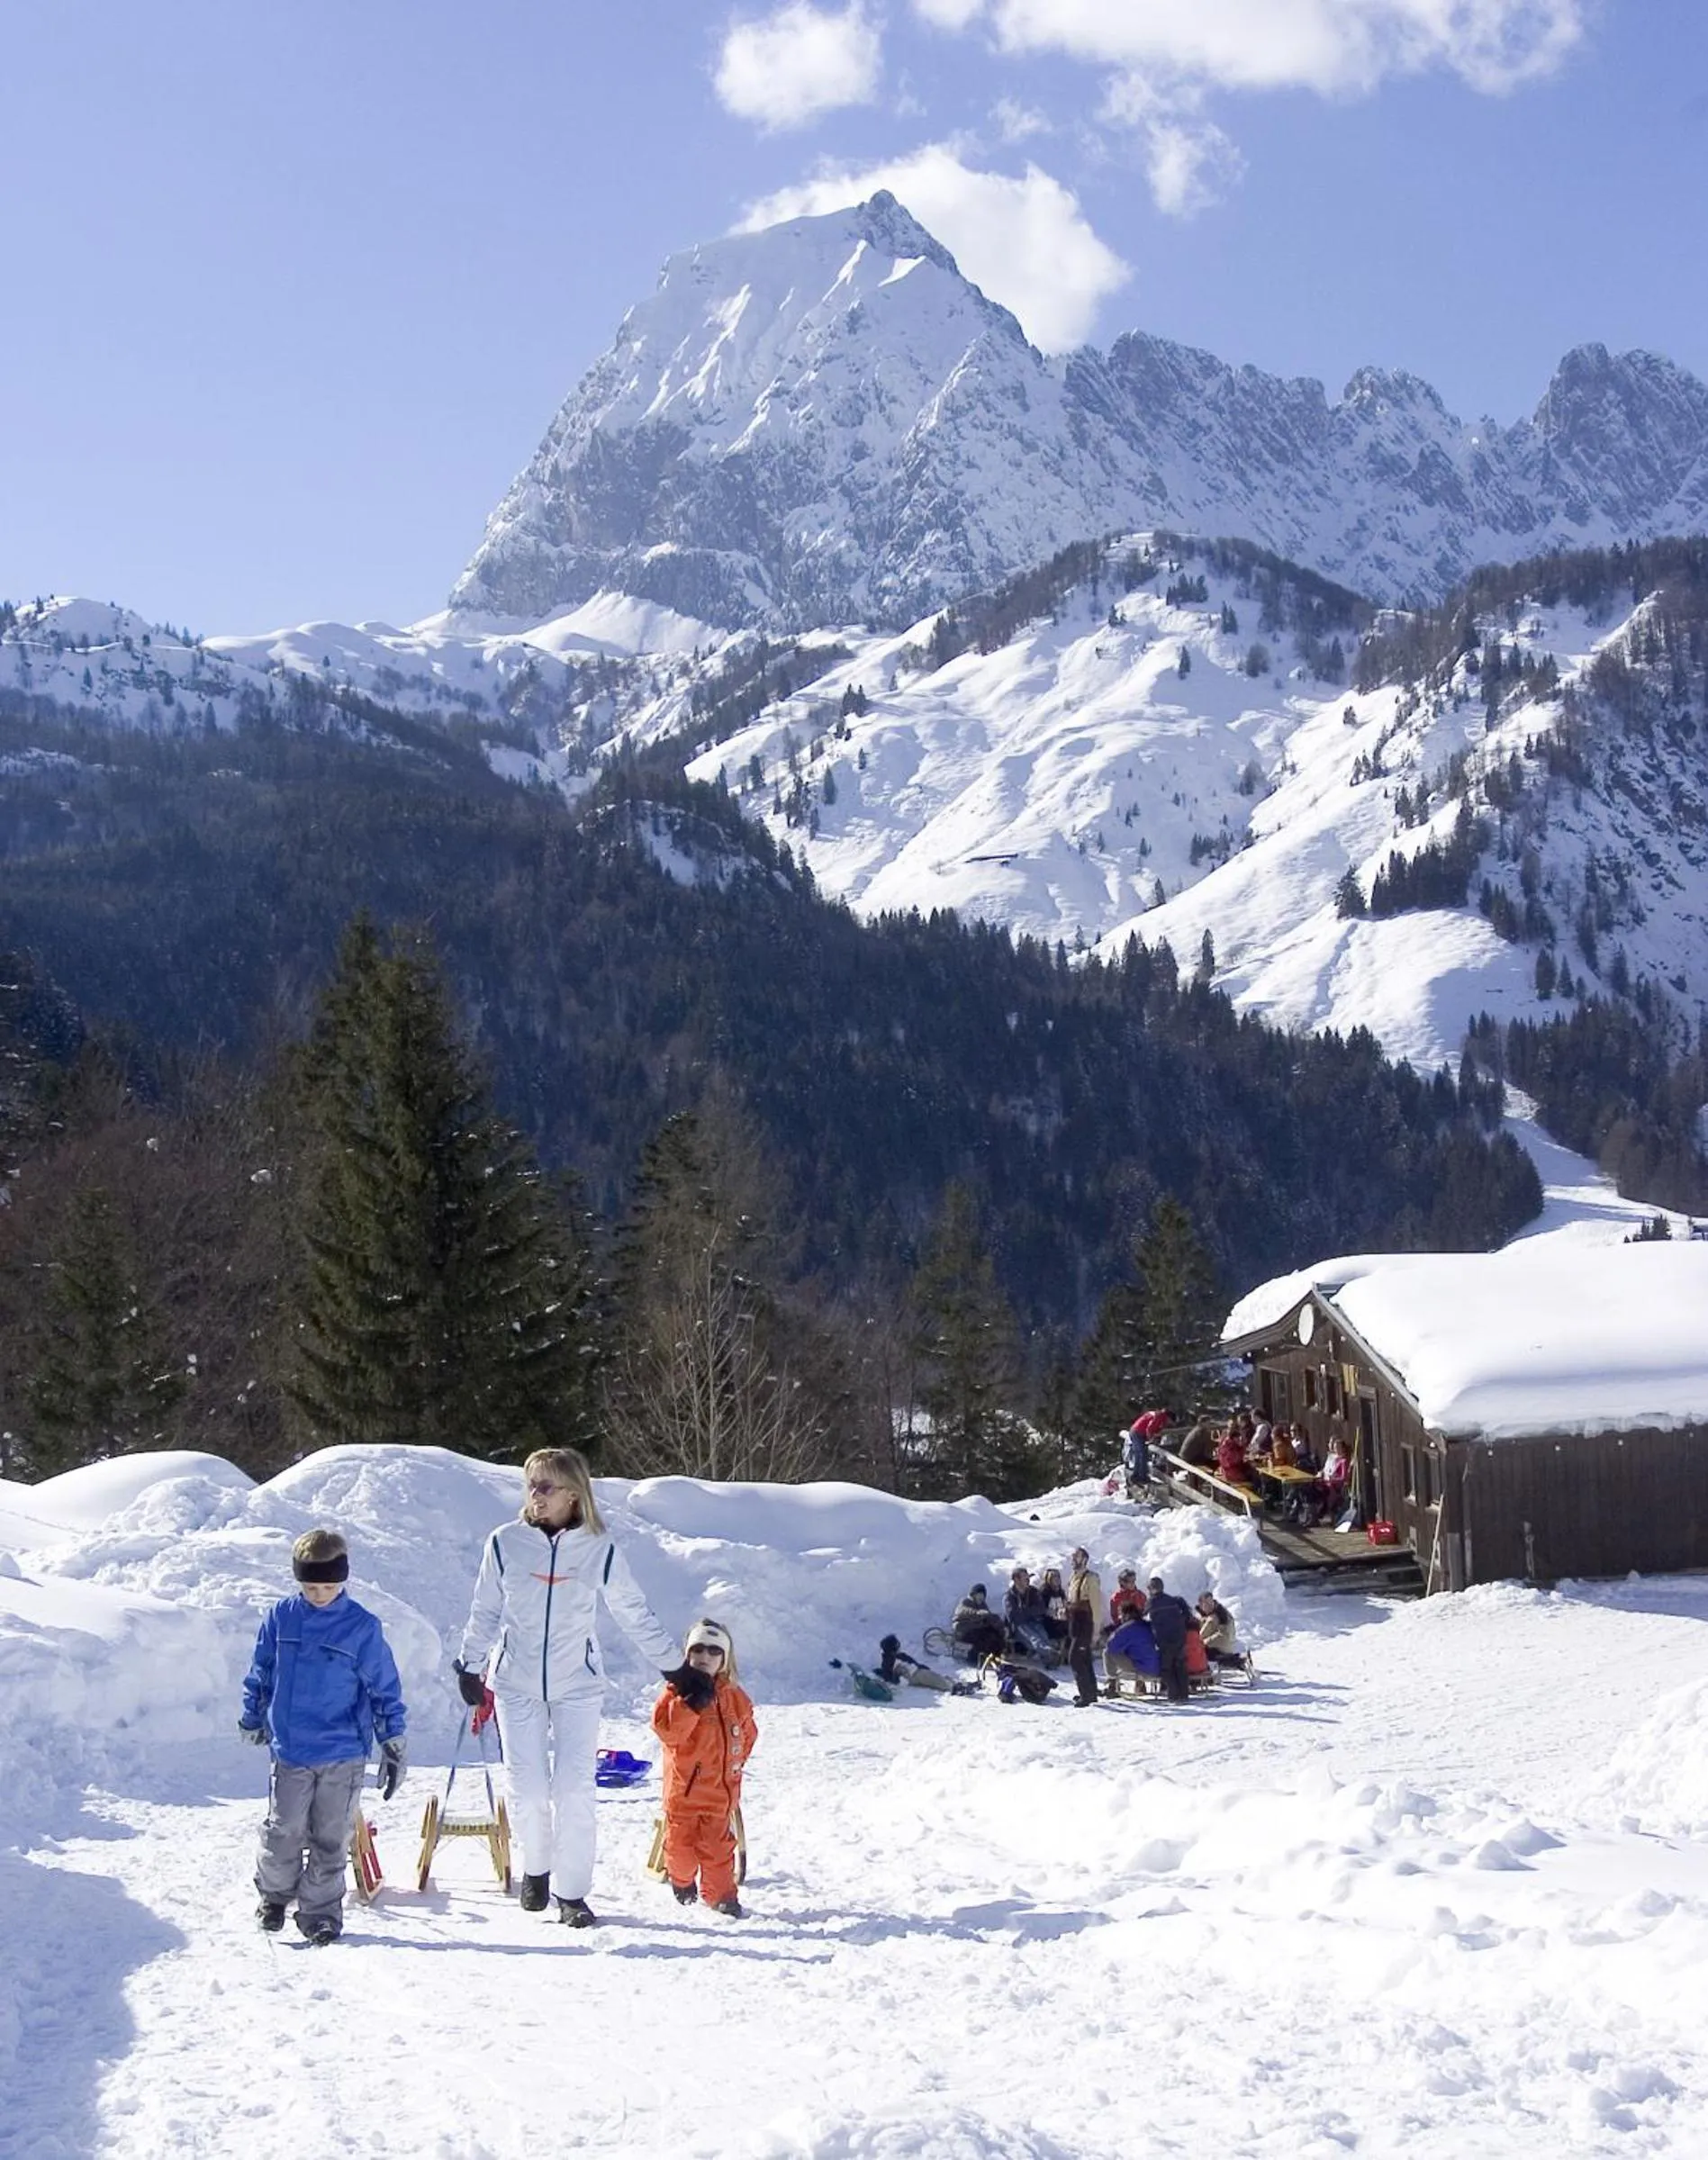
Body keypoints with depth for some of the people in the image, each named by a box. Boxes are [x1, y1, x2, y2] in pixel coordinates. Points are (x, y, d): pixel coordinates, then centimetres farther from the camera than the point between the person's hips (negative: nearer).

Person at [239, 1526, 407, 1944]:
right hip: (290, 1751, 1)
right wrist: (252, 1718, 20)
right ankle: (274, 1893, 28)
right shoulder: (281, 1618, 0)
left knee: (331, 1839, 6)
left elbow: (385, 1687, 1)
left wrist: (394, 1743, 1)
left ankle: (321, 1911, 19)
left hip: (344, 1755, -1)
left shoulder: (363, 1627, -4)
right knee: (283, 1832, 4)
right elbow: (259, 1674, 13)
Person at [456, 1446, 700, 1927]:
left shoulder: (598, 1549, -4)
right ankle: (536, 1869, 27)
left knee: (574, 1791, -7)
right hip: (516, 1684, 1)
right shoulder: (505, 1543, -3)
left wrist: (679, 1670, 6)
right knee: (528, 1789, 1)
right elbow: (485, 1613, 9)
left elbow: (636, 1616, 4)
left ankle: (572, 1892, 4)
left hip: (577, 1687, -1)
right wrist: (470, 1667, 11)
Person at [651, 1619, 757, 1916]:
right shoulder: (675, 1691, -7)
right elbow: (667, 1729, -22)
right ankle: (681, 1881, 34)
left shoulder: (735, 1697, 6)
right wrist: (691, 1702, -29)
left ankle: (720, 1895, 14)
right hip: (683, 1783, -2)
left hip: (721, 1785, 2)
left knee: (718, 1844, 4)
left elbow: (747, 1733, 20)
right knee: (681, 1842, 7)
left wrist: (734, 1760, 10)